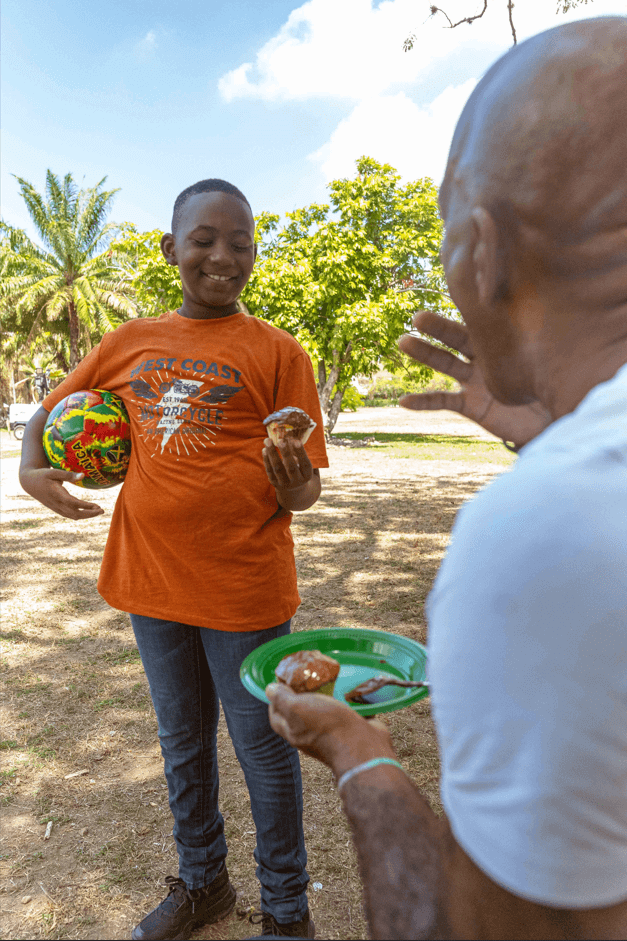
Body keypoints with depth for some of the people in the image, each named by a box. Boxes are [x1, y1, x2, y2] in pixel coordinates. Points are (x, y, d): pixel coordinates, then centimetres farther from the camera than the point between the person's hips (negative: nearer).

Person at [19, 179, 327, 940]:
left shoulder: (276, 351, -6)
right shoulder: (131, 342, 6)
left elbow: (305, 488, -7)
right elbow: (53, 408, 17)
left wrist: (293, 485, -30)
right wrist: (32, 469, -2)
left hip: (243, 589, -4)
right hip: (152, 580, 5)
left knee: (264, 754, 9)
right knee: (182, 746, 21)